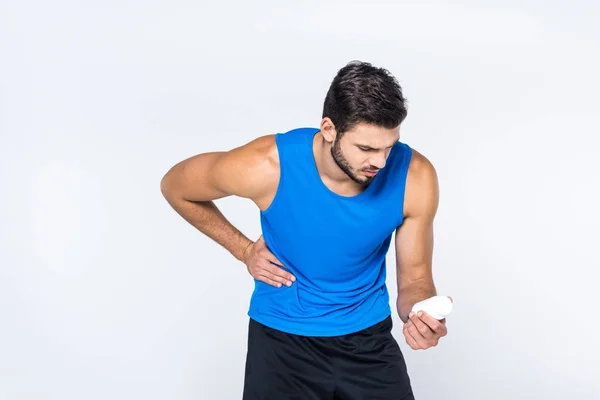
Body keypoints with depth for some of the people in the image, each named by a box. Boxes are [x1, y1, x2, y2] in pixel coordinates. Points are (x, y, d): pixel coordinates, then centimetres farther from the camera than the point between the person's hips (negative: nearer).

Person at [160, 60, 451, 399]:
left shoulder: (415, 177, -20)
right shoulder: (266, 166, -25)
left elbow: (415, 277, -8)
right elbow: (175, 187, -5)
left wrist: (420, 316, -30)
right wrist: (245, 250, -8)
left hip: (368, 338, 2)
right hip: (282, 340, -1)